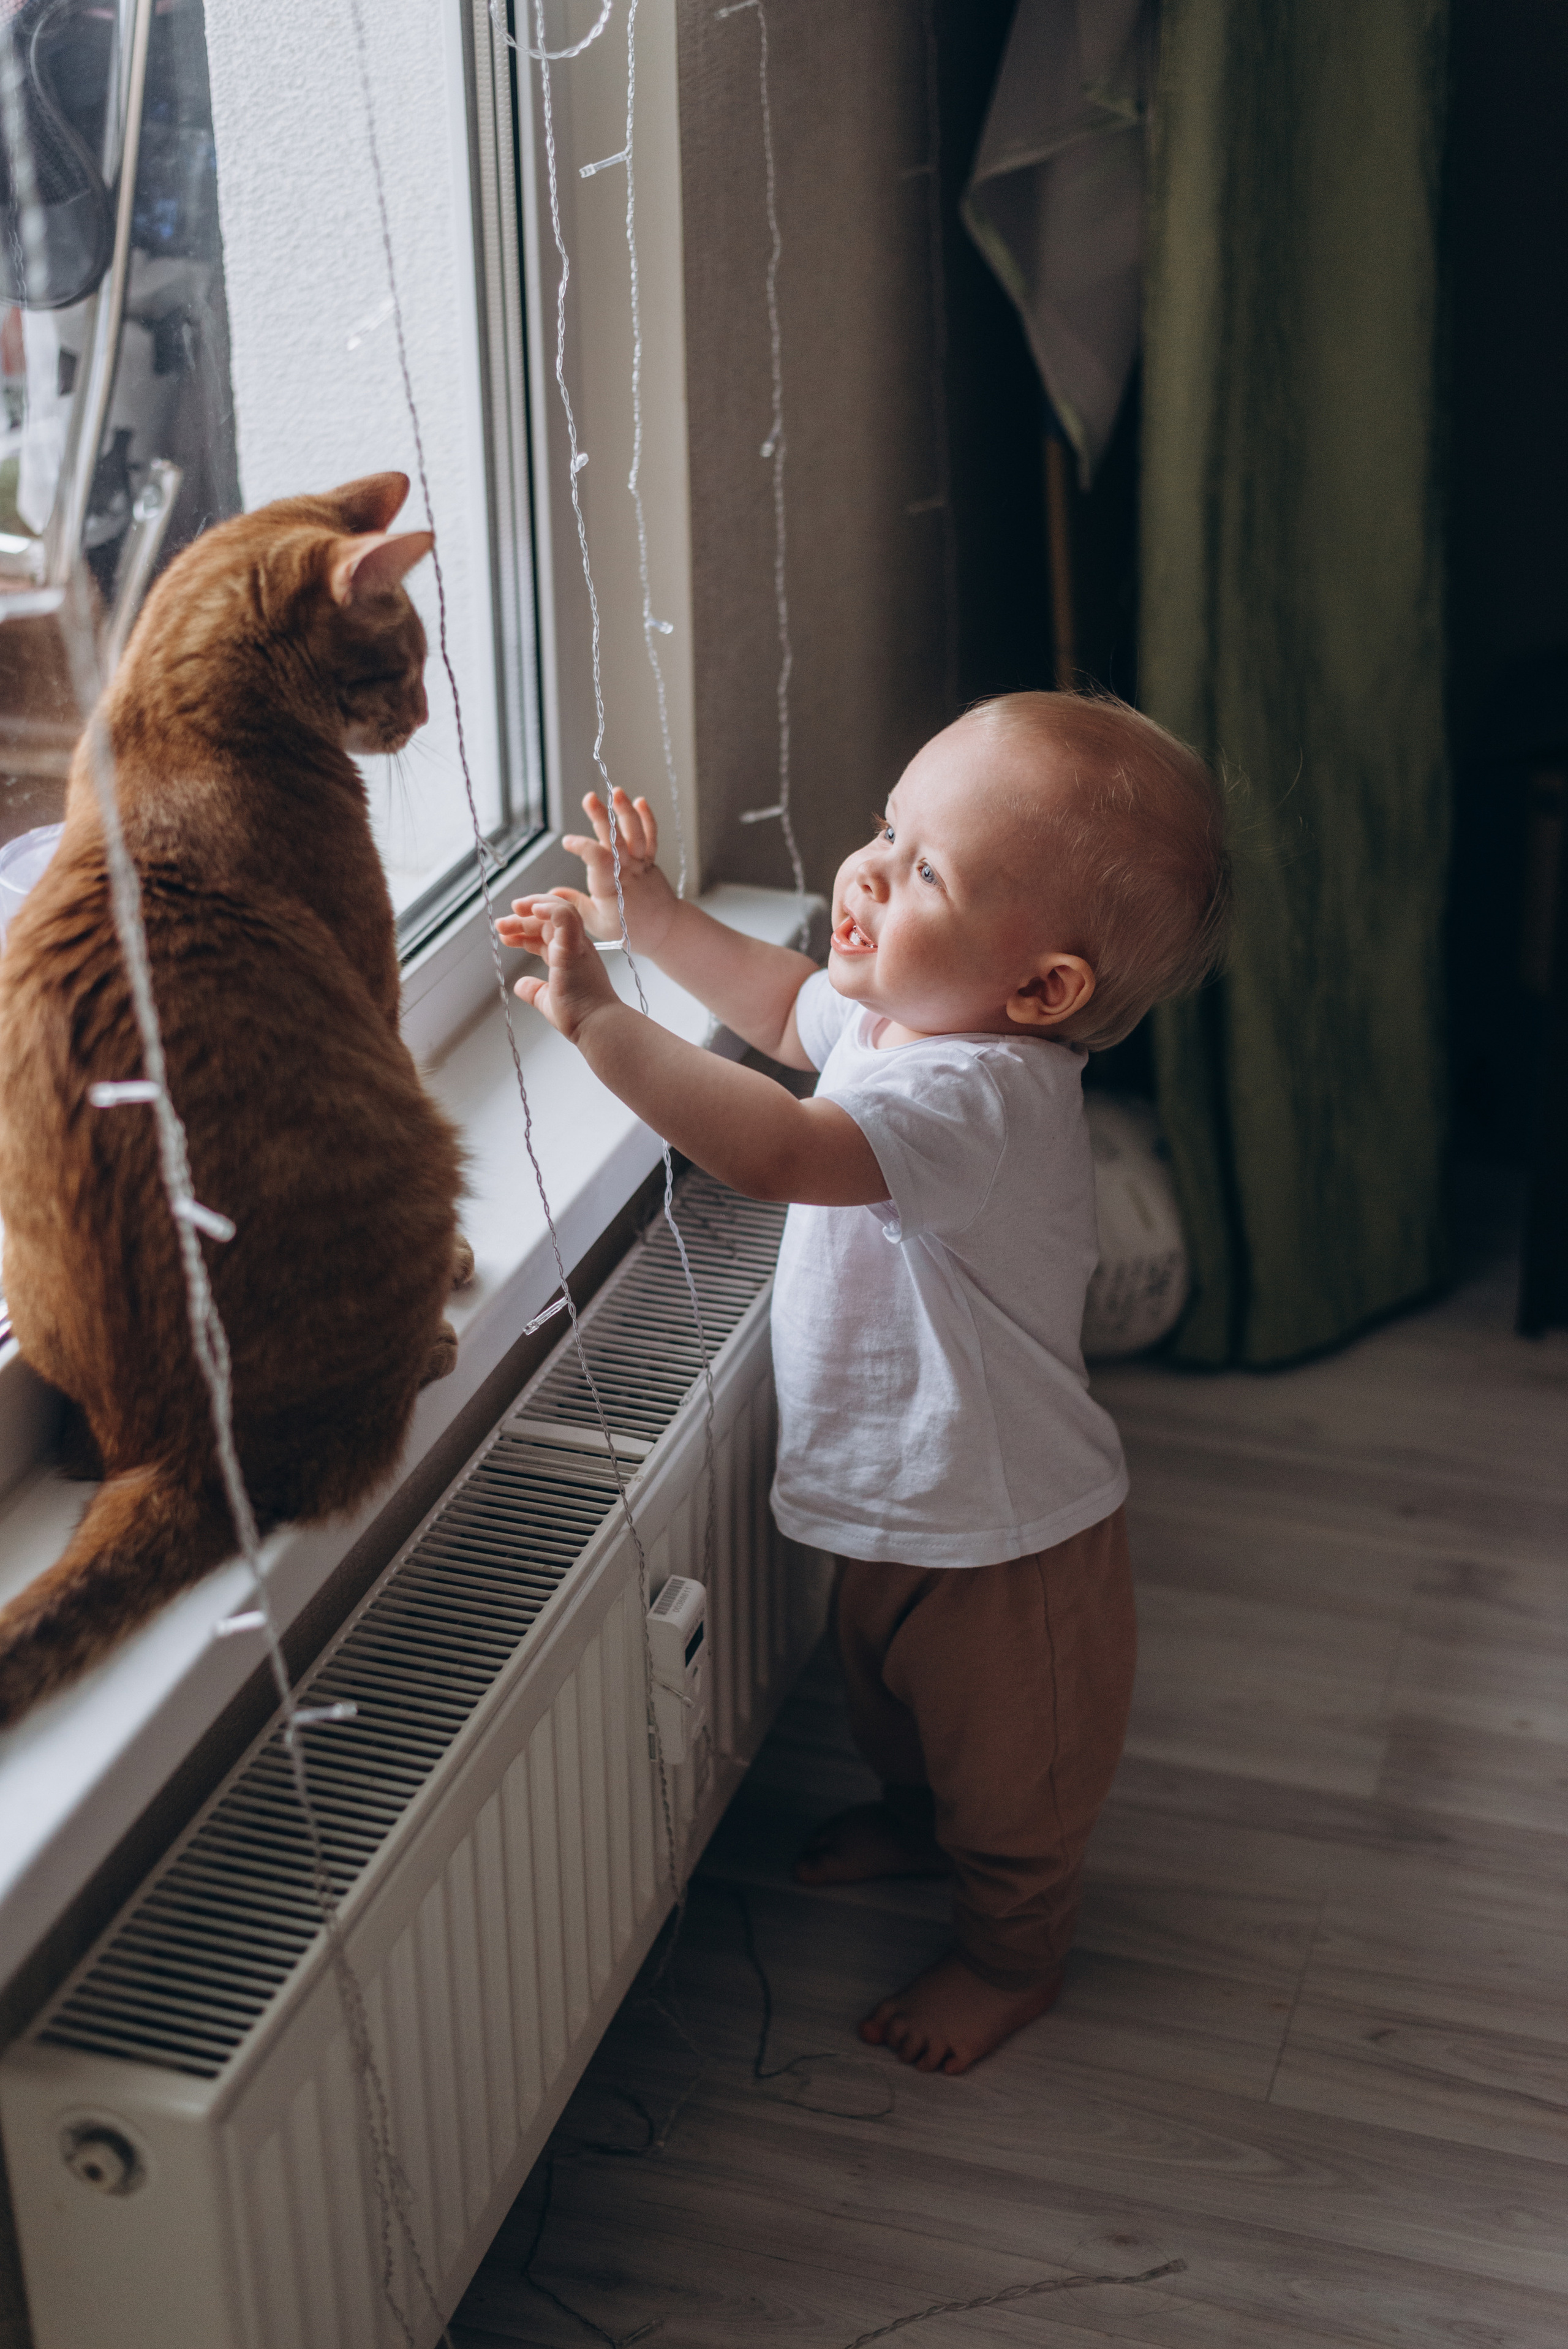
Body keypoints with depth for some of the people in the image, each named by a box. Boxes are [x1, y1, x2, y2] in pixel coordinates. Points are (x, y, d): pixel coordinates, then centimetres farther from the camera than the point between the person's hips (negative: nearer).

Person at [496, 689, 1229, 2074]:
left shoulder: (979, 1093, -39)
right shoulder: (911, 1016, -8)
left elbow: (776, 1151, -53)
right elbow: (791, 1009, 16)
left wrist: (600, 1022, -49)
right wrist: (654, 919, 7)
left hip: (1002, 1541, -9)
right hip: (899, 1500, 9)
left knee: (1009, 1776, 19)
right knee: (894, 1705, 35)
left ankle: (1011, 1957, 45)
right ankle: (918, 1820, 64)